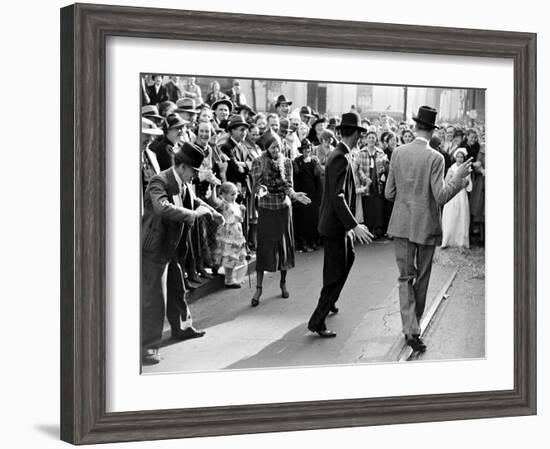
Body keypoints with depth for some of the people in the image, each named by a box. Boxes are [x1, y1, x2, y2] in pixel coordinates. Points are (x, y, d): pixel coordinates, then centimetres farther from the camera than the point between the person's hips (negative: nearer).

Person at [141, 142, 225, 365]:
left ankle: (181, 328, 44)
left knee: (176, 290, 24)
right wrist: (194, 214, -37)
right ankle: (146, 348, -1)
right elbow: (163, 208, -41)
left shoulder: (182, 184, 5)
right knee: (153, 299, -7)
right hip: (153, 249, -9)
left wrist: (213, 213, 14)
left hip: (171, 248, 10)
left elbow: (193, 200, 27)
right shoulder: (159, 182, -23)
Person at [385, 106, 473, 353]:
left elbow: (389, 193, 2)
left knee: (406, 277, 7)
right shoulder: (435, 158, -14)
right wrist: (457, 177, -6)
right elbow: (440, 197, -17)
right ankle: (414, 323, 27)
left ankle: (411, 329, -4)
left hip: (402, 224, 3)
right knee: (422, 278, 14)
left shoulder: (398, 153, -2)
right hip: (426, 226, -3)